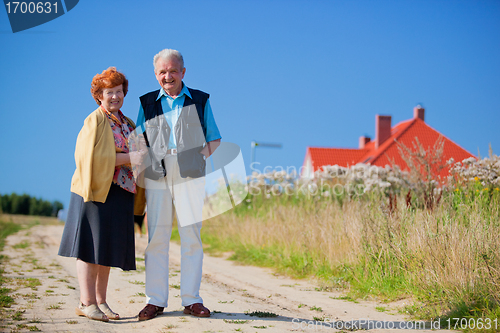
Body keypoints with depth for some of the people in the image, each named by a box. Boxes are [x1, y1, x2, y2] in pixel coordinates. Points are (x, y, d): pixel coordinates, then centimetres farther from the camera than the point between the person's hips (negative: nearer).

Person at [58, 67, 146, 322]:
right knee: (91, 243, -7)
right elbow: (93, 156, -15)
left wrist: (142, 155, 6)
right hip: (96, 188, -7)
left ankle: (100, 301, 11)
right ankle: (86, 303, -6)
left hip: (120, 192, 7)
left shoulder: (127, 124, 18)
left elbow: (137, 151, 28)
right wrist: (128, 157, -18)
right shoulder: (95, 121, -4)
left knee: (108, 246, 7)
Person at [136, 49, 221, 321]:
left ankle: (191, 300, 5)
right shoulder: (148, 102, 14)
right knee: (156, 237, -2)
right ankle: (155, 300, 4)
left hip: (190, 176, -1)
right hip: (156, 176, 1)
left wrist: (199, 155, -2)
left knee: (192, 237, -2)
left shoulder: (200, 100, 10)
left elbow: (214, 139, 13)